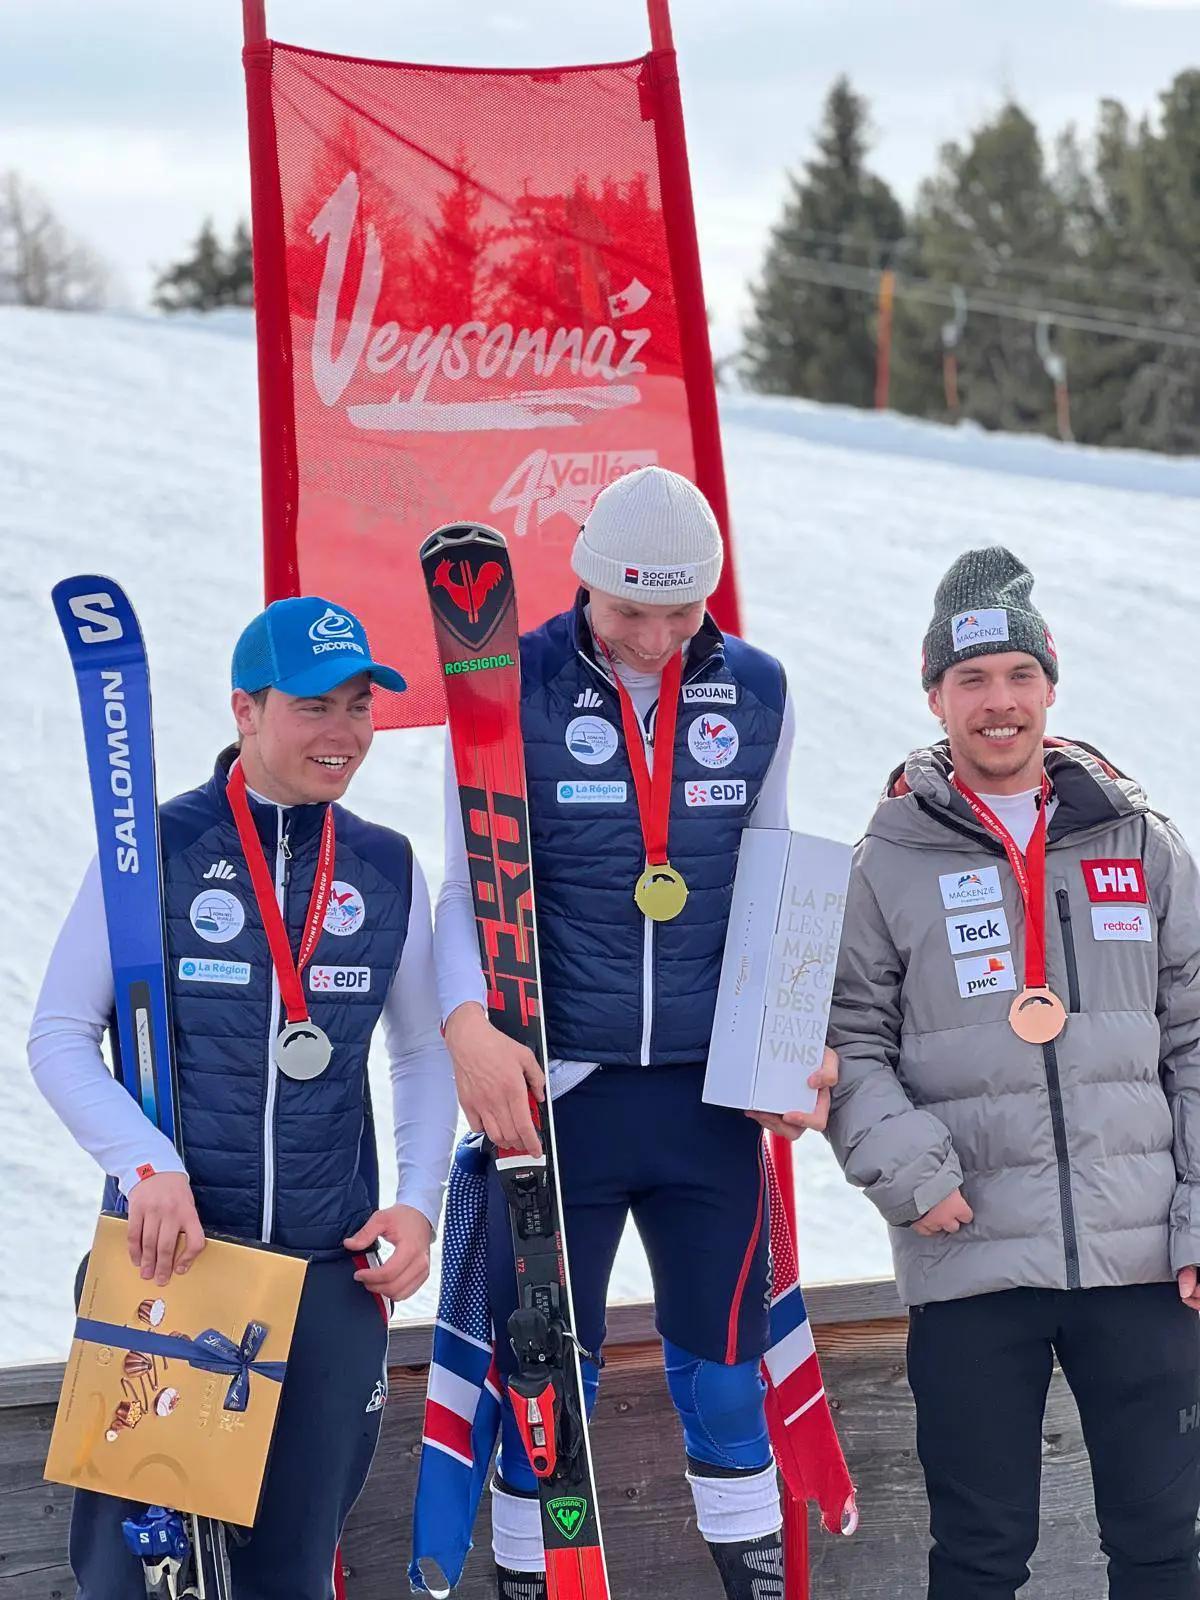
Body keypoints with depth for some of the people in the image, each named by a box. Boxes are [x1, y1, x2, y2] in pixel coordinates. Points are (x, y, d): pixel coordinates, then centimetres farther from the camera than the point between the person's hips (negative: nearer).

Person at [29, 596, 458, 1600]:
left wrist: (418, 1200, 3)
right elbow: (60, 1036, -3)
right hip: (170, 1251, -3)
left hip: (331, 1268, 3)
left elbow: (424, 1051, 17)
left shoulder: (389, 869, 6)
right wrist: (147, 1168, -17)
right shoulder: (157, 849, -5)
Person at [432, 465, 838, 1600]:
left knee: (724, 1364, 10)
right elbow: (468, 885, -3)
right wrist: (468, 1023, -20)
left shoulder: (756, 693, 5)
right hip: (554, 1089, -2)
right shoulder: (514, 689, -5)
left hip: (708, 1093, 3)